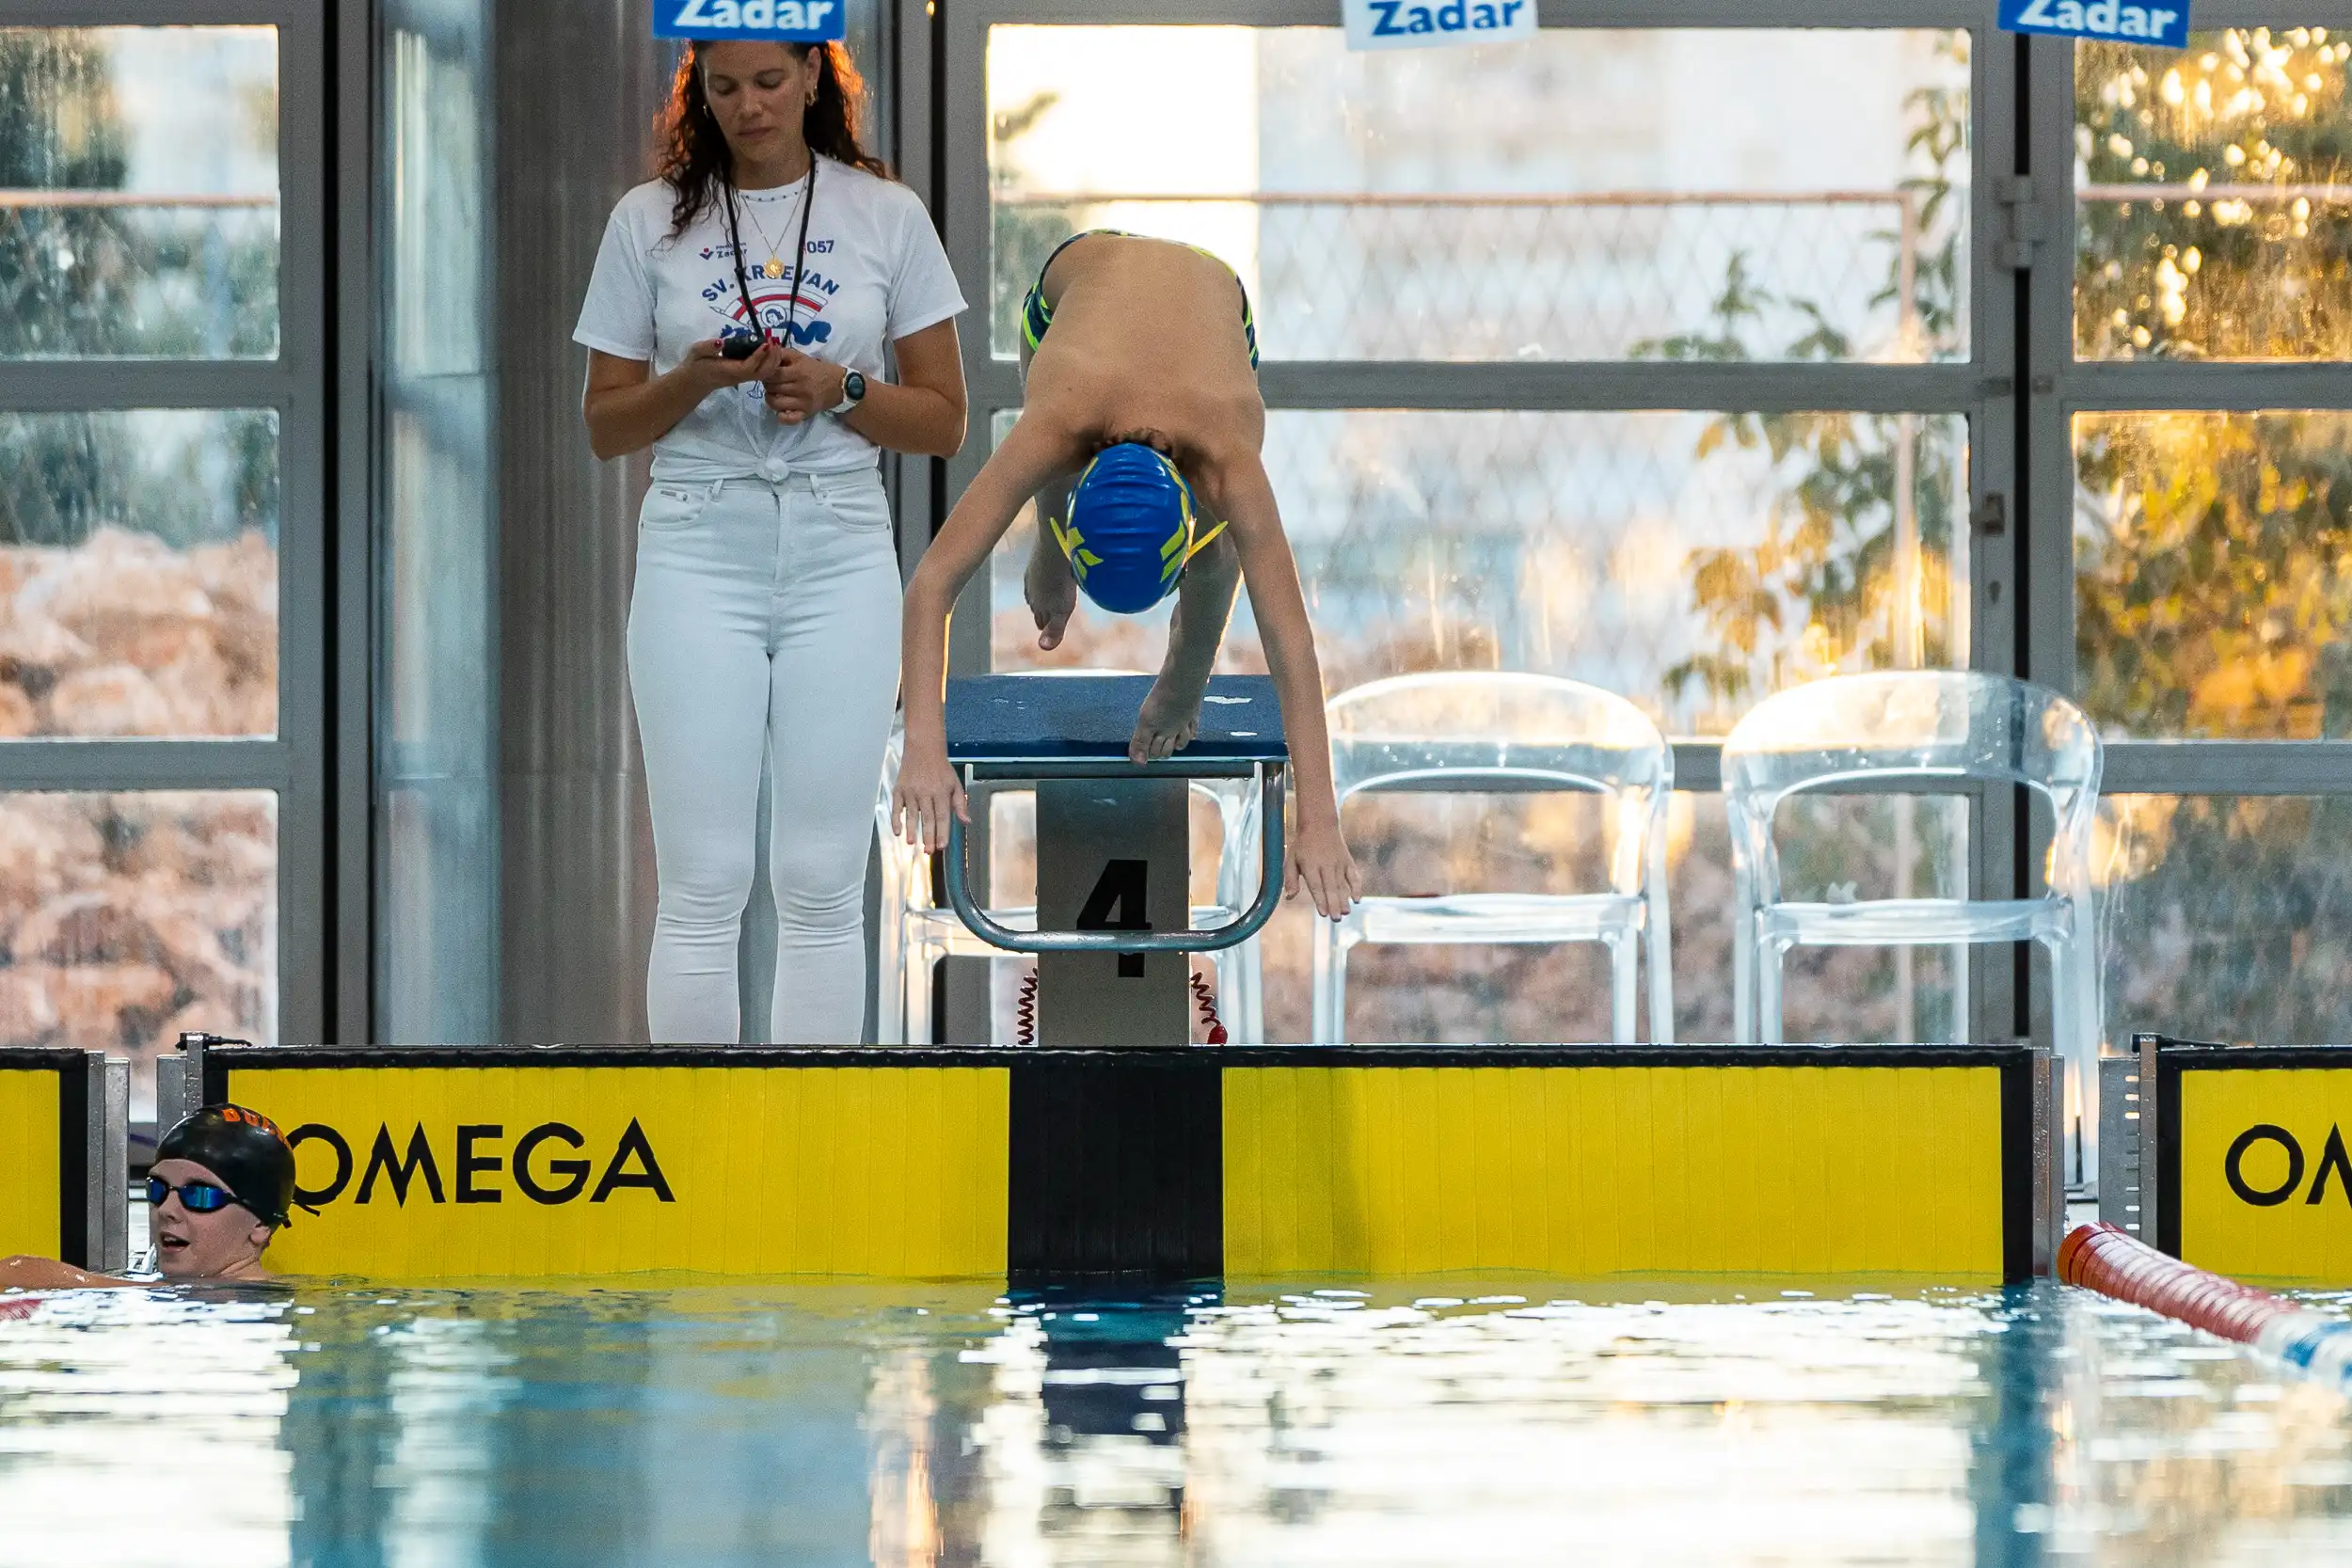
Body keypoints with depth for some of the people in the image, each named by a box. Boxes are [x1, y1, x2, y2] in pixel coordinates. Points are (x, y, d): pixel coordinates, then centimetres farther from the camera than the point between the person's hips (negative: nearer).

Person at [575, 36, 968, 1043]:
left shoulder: (885, 217, 4)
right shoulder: (651, 221, 4)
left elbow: (943, 421, 5)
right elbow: (605, 426, 7)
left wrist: (839, 388, -12)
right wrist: (697, 380, -12)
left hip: (841, 555, 1)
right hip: (699, 554, -1)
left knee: (823, 885, 1)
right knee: (701, 885, -4)